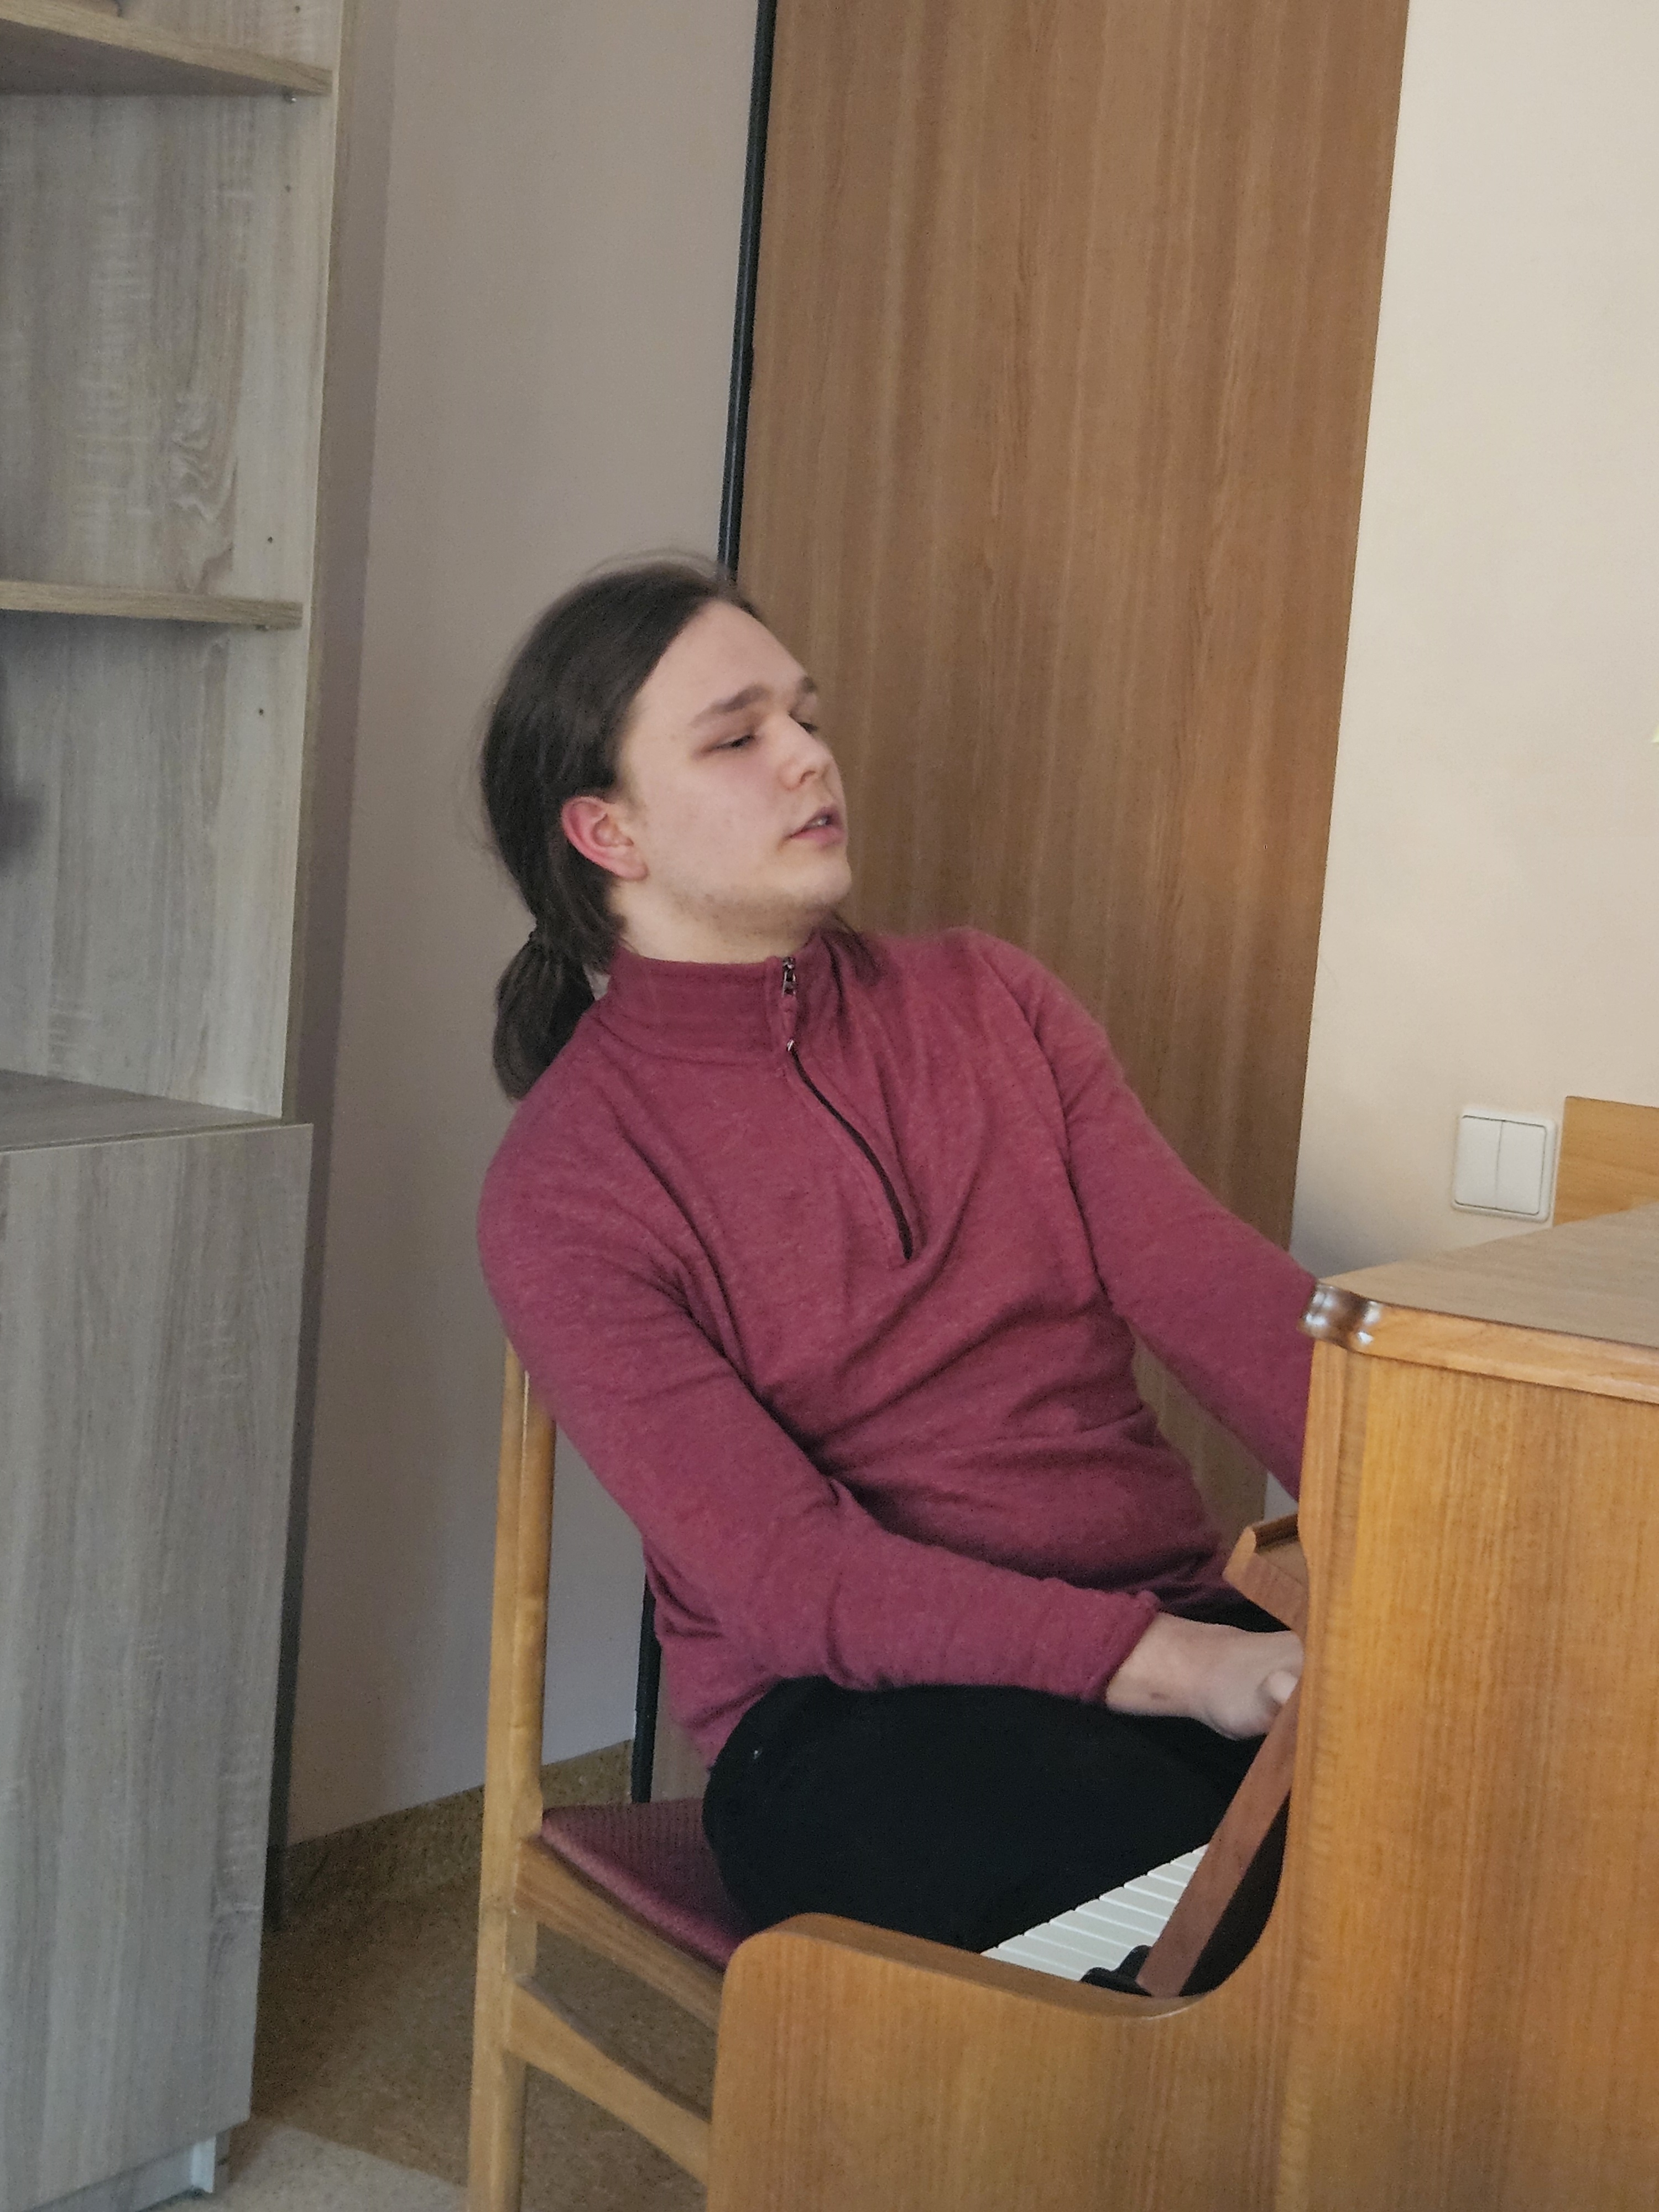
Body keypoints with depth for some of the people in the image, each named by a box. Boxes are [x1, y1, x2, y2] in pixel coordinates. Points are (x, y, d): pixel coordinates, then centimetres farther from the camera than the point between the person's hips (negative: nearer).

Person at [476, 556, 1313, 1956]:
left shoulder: (986, 1003, 14)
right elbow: (784, 1575, -13)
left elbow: (1217, 1288, 2)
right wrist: (1176, 1665, -26)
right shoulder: (566, 1185, -2)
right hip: (850, 1718, -5)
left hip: (1181, 1625, 5)